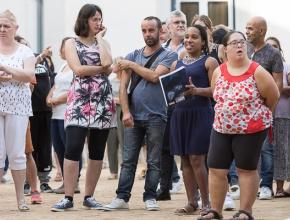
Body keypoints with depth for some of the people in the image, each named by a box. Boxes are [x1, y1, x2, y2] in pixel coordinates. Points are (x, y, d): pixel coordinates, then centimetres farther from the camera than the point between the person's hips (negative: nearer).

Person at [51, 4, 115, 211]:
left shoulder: (103, 43, 14)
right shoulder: (72, 43, 5)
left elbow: (107, 62, -9)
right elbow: (78, 69, -10)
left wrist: (100, 37, 0)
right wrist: (102, 69, -5)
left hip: (103, 101, 4)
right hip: (80, 100, -4)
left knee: (97, 152, 5)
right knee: (73, 149, -13)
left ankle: (89, 196, 11)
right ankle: (68, 198, -11)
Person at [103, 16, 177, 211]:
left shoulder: (168, 56, 2)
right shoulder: (133, 56, 11)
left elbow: (155, 76, -15)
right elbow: (123, 86, 6)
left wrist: (132, 65, -4)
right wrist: (126, 112, -5)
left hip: (156, 116, -3)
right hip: (133, 116, 3)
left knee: (154, 161, 3)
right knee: (128, 160, 2)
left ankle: (150, 197, 9)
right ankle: (122, 197, 2)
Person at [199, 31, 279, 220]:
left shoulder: (257, 72, -12)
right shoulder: (218, 72, 1)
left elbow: (273, 97, -3)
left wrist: (261, 116, 9)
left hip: (251, 130, -5)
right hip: (221, 128, 5)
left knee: (247, 169, 3)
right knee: (216, 169, 4)